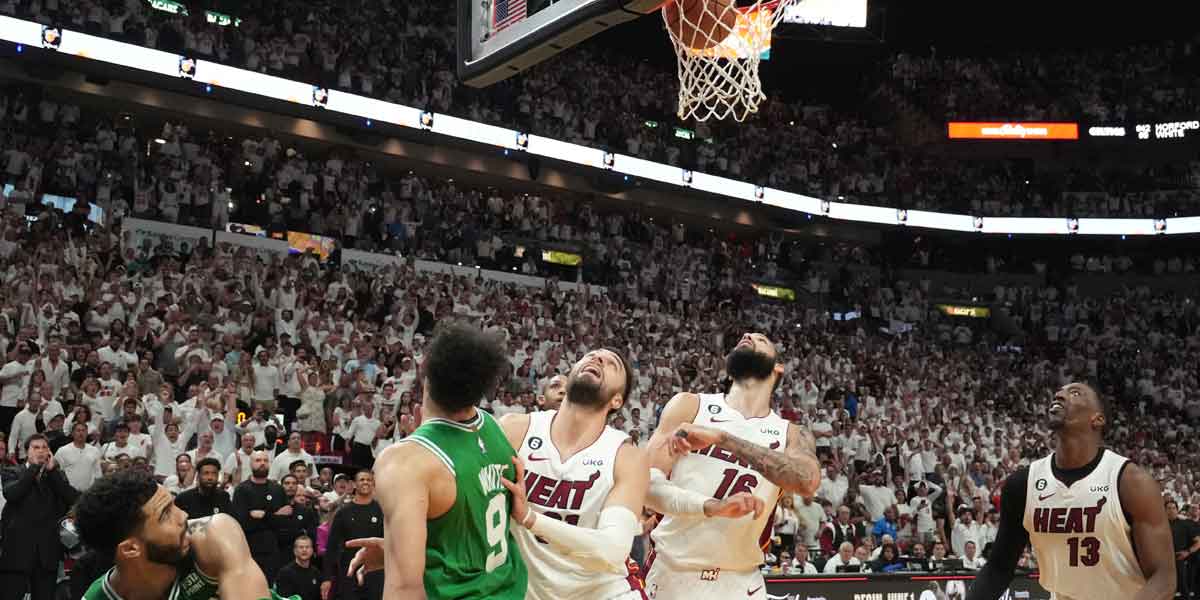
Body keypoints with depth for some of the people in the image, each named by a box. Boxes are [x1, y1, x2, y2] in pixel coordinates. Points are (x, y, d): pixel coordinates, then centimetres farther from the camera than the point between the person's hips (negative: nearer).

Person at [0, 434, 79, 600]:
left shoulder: (57, 475, 13)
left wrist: (52, 470, -4)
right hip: (18, 548, -3)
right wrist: (34, 467, -9)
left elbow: (73, 499, -4)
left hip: (47, 549, 3)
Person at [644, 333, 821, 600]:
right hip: (671, 572, -1)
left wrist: (721, 437, -27)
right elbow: (646, 483, -10)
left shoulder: (790, 434, 2)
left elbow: (807, 481, -20)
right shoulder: (690, 406, -1)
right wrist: (712, 506, -28)